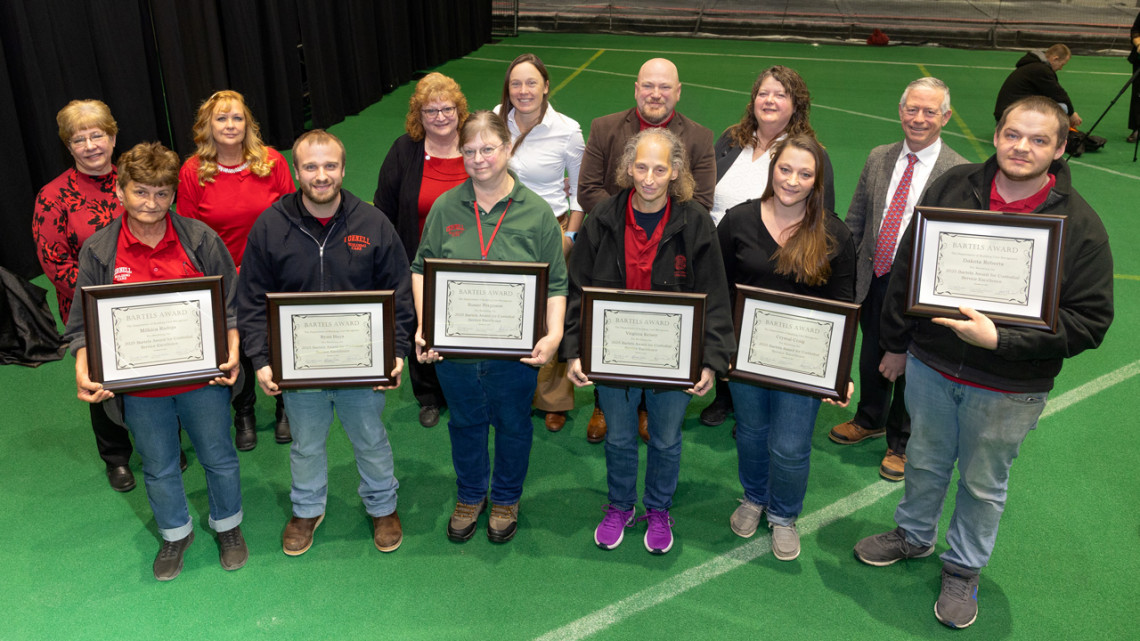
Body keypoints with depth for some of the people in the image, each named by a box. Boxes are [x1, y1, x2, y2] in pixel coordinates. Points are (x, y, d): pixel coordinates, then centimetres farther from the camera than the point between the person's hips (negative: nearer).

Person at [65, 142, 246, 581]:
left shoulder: (201, 239, -7)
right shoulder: (98, 251, -5)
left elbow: (231, 303, -1)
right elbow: (84, 322, 0)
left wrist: (232, 353, -13)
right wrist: (83, 371, -14)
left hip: (202, 378, -1)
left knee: (218, 456, 16)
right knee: (158, 467, 19)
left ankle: (228, 527, 41)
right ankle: (175, 533, 44)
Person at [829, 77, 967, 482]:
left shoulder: (959, 173, -12)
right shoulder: (878, 159, 3)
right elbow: (856, 220, 9)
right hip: (874, 281, 4)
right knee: (872, 357, 21)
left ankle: (902, 443, 35)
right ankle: (870, 420, 48)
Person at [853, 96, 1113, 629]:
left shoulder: (1079, 225, -15)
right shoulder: (951, 188, -7)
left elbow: (1088, 320, -15)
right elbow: (906, 267, 2)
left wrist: (1000, 339, -27)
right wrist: (896, 343, 8)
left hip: (1008, 389, -2)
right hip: (930, 365, 3)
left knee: (983, 483, 17)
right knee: (925, 461, 22)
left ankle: (963, 569, 39)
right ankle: (913, 535, 48)